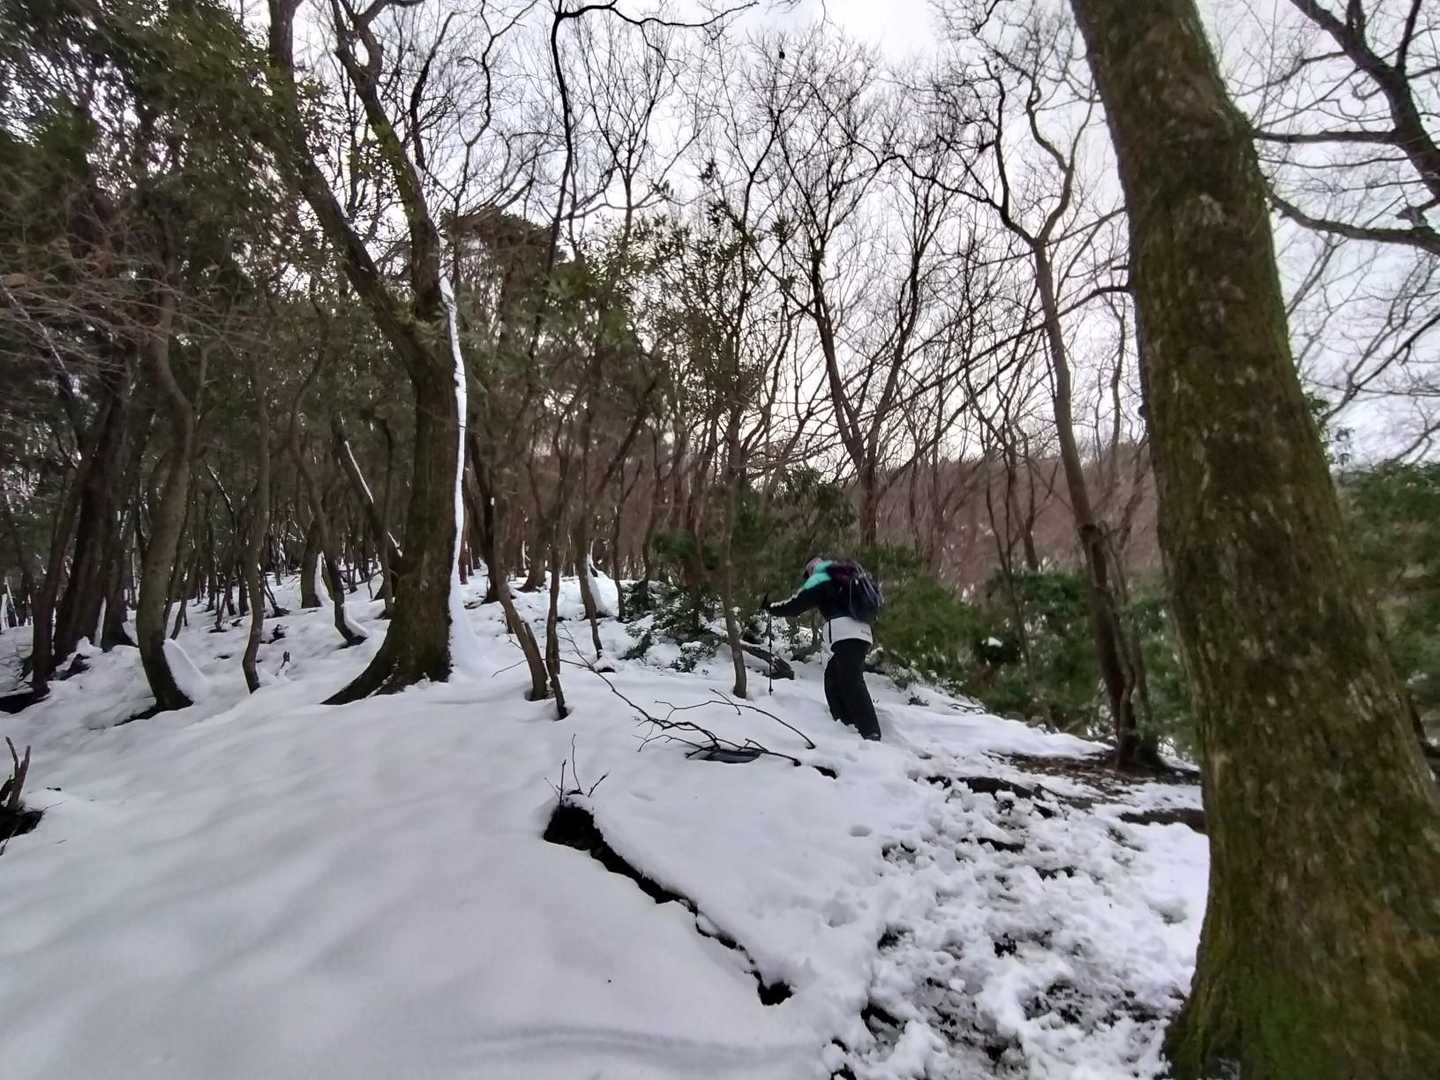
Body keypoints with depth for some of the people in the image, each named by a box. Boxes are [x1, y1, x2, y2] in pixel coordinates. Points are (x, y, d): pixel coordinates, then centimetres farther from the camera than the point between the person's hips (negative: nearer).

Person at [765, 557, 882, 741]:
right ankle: (846, 723, 12)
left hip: (846, 633, -8)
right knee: (833, 676, 16)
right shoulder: (844, 577, 27)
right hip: (862, 633, 8)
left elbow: (797, 604, 3)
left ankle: (871, 733, -23)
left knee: (852, 682, -13)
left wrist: (770, 608, 16)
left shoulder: (821, 580, 5)